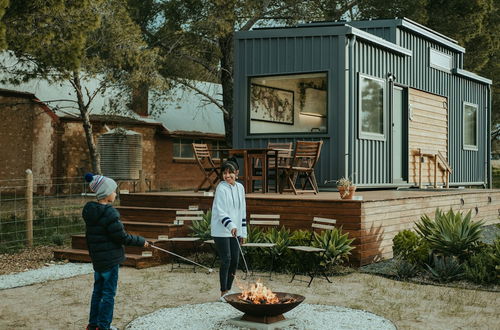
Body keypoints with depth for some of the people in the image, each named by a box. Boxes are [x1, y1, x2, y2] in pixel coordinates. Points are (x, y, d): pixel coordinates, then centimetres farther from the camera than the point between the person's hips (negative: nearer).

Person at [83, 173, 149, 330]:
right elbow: (122, 237, -18)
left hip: (96, 258, 9)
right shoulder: (109, 213, -21)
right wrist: (141, 241, -5)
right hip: (110, 258, -9)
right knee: (109, 293, 3)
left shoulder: (90, 211, 5)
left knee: (98, 290, 18)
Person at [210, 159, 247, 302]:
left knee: (235, 260, 7)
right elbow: (220, 212, -17)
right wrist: (231, 226, -30)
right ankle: (223, 293, 4)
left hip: (235, 230, 6)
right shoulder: (221, 188, -11)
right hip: (221, 231, -6)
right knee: (226, 260, -6)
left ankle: (228, 289, 20)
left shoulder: (240, 187, 9)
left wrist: (243, 231, 14)